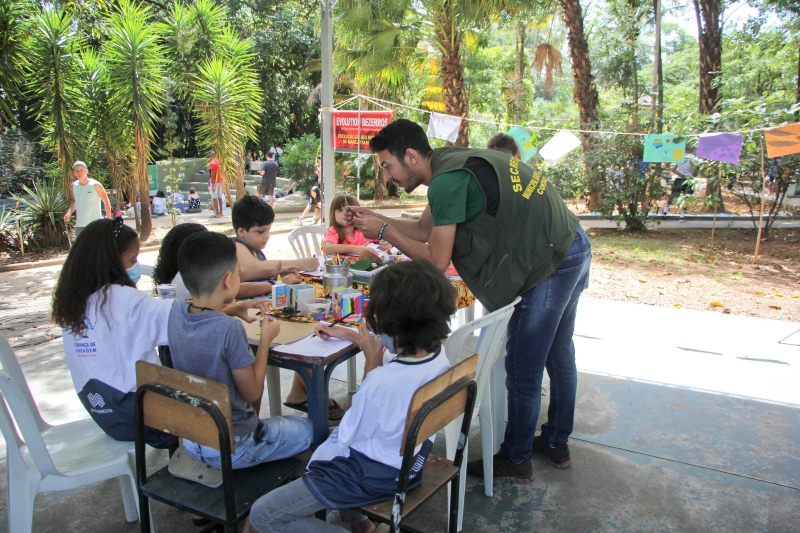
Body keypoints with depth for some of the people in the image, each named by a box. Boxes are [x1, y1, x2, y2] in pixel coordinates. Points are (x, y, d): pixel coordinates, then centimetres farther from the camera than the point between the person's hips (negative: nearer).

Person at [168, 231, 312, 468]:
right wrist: (266, 339, -10)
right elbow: (252, 393, -17)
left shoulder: (175, 312, -11)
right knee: (305, 429, 15)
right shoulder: (230, 329, -30)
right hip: (230, 450, -6)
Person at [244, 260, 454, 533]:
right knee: (323, 447, 33)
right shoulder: (438, 351, -14)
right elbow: (396, 350, 11)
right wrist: (349, 334, 20)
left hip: (376, 474, -8)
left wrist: (371, 363, -18)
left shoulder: (383, 381, -37)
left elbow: (350, 435, -17)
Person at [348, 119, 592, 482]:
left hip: (552, 263, -10)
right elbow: (424, 229, 16)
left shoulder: (447, 181, -22)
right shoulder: (452, 163, 9)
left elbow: (436, 260, -19)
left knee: (522, 368, 3)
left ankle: (515, 460, 21)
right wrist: (373, 217, 6)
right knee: (557, 353, 22)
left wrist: (384, 231, -11)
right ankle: (556, 442, 40)